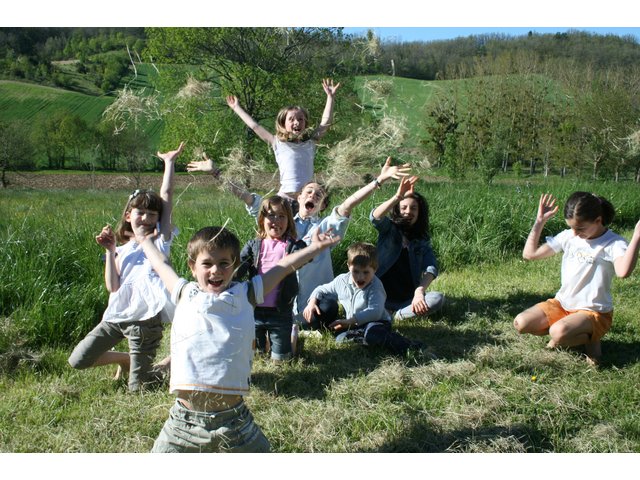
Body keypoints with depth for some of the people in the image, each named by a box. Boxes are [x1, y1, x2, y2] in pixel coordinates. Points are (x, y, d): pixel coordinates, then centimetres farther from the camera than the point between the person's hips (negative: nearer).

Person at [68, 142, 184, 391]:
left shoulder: (160, 241, 4)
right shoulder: (121, 251, 12)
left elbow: (166, 196, -2)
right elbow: (112, 287, -3)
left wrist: (169, 162, -1)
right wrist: (109, 250, -4)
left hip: (145, 319, -4)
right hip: (117, 315, 4)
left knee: (138, 387, -2)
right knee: (77, 361, 3)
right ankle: (126, 359, 25)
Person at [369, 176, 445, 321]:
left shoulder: (423, 240, 10)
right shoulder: (388, 229, 4)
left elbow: (431, 267, -6)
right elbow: (375, 217, -20)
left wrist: (420, 291, -25)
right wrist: (397, 197, -36)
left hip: (407, 300, 2)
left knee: (438, 298, -25)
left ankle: (397, 316, -23)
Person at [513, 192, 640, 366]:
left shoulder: (613, 244, -15)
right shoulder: (568, 236, 1)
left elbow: (623, 272, -38)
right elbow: (529, 254, 3)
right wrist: (539, 222, -3)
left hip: (593, 312, -6)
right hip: (561, 304, 6)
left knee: (559, 333, -34)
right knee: (520, 323, -13)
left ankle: (590, 339, 0)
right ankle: (572, 332, 3)